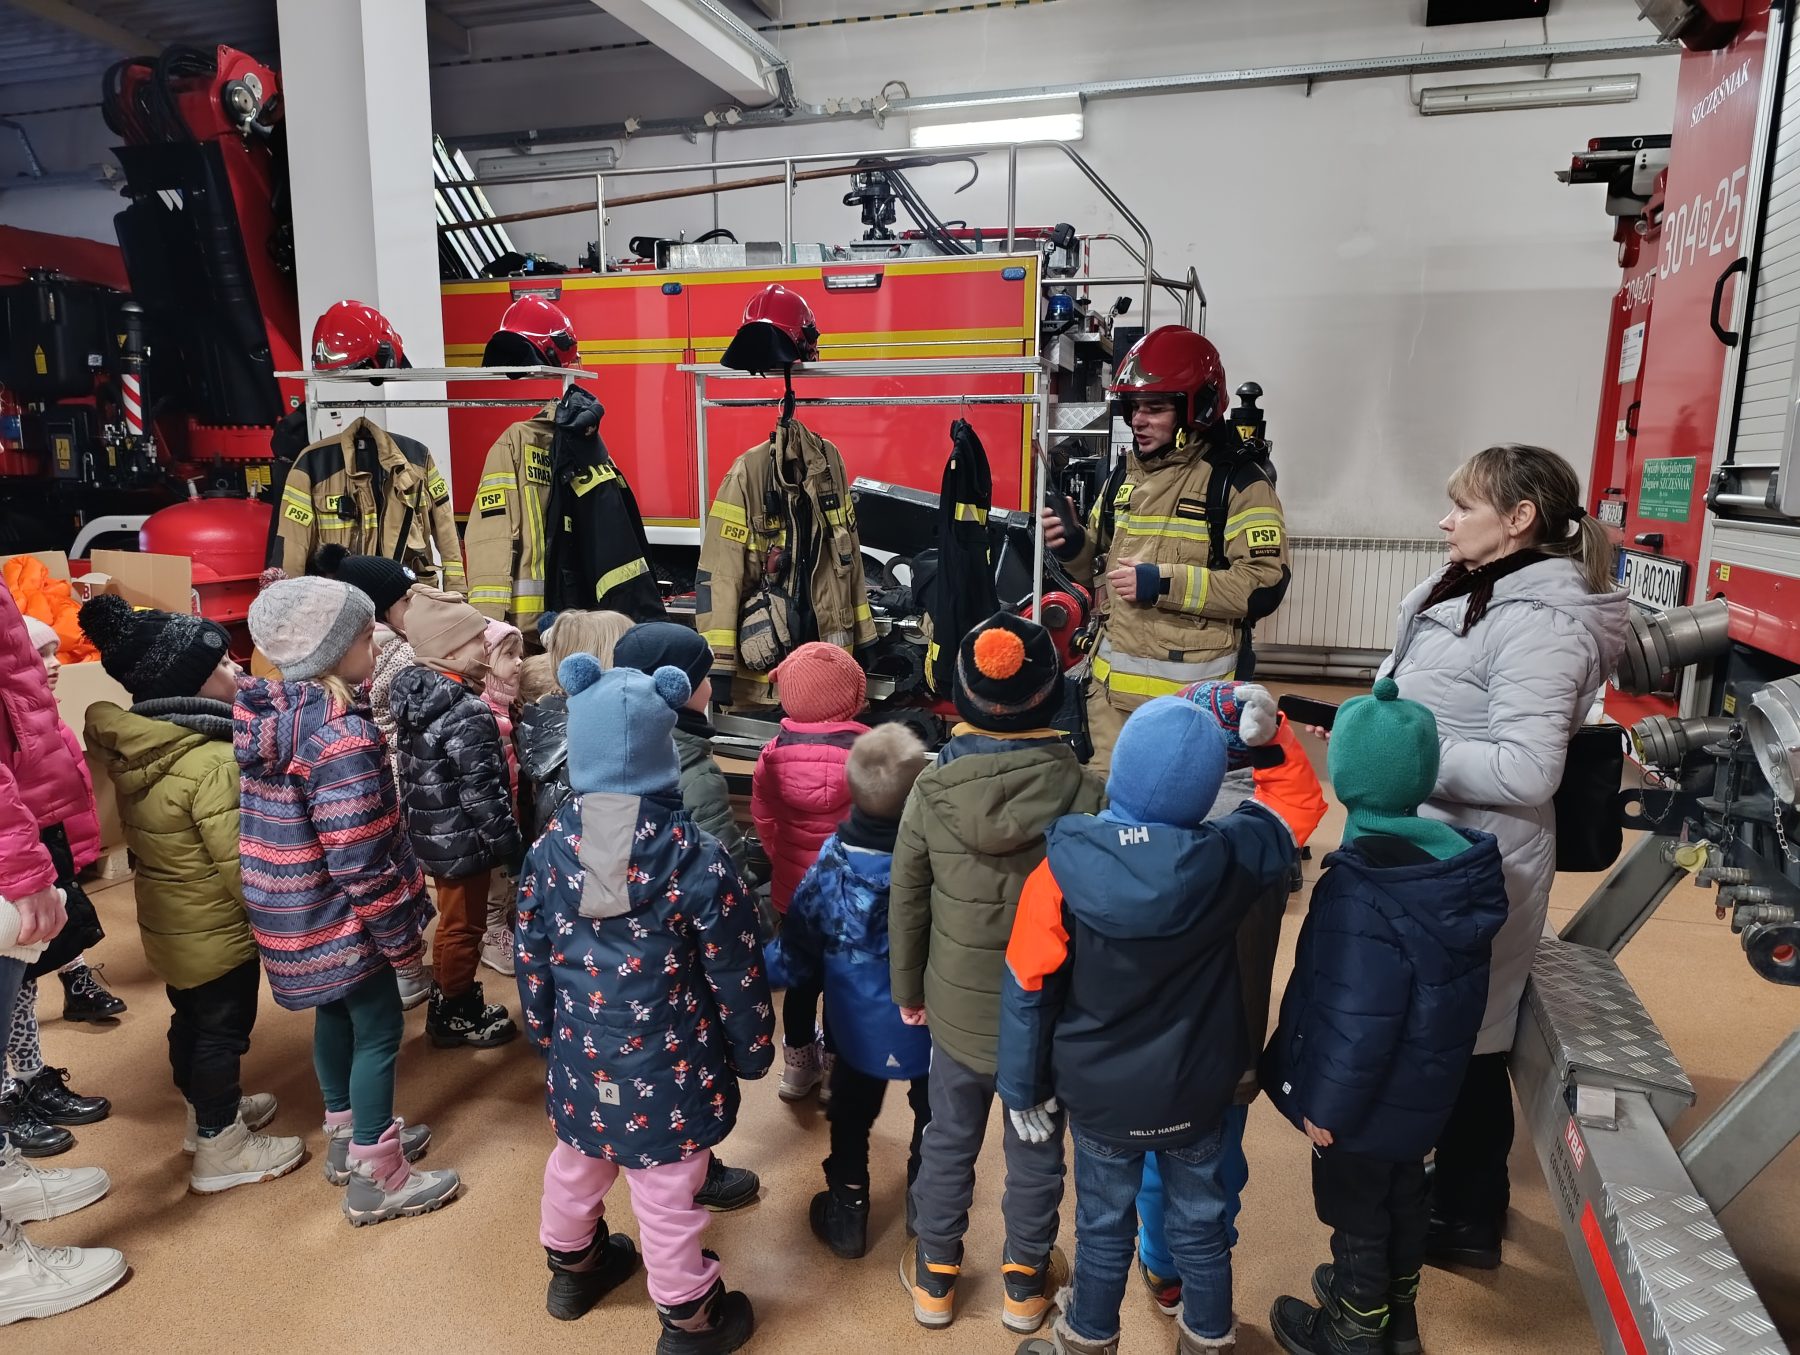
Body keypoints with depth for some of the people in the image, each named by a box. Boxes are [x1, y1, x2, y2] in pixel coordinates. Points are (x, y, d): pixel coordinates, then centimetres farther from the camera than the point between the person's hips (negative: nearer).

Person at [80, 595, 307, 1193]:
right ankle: (220, 1148, 23)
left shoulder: (132, 746, -4)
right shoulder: (211, 762, -29)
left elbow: (162, 838, 8)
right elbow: (242, 867, -26)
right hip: (218, 931, -8)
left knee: (191, 1021, 24)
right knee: (223, 1033, 8)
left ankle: (206, 1110, 44)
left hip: (167, 923, 8)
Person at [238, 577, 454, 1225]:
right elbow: (358, 856, -26)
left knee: (337, 1012, 24)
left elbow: (283, 818, 12)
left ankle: (347, 1136, 42)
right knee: (379, 1029, 5)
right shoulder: (341, 732, -27)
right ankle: (375, 1179, 16)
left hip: (295, 906, 9)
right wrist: (400, 933, -15)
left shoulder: (267, 711, 1)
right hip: (340, 916, -9)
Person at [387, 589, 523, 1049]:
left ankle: (448, 1001, 41)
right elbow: (480, 793, -26)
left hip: (432, 832, 9)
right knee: (463, 928, 9)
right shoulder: (468, 714, -27)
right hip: (463, 839, -9)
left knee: (451, 920, 25)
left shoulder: (417, 695, 2)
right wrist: (509, 842, -15)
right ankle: (456, 1016, 25)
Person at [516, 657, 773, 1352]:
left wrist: (544, 1031, 18)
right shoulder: (699, 859, -23)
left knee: (577, 1159, 29)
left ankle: (572, 1265, 55)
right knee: (667, 1194, 13)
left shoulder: (548, 851, -11)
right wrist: (753, 1049, 3)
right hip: (669, 1065, -4)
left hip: (582, 1058, 4)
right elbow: (734, 973, -14)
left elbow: (532, 959, 1)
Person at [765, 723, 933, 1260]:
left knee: (851, 1118, 26)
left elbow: (798, 948, -12)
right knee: (933, 1115, 27)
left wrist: (763, 969, 7)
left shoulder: (832, 859, -24)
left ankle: (847, 1211, 40)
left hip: (858, 1026, 1)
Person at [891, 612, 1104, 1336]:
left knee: (949, 1140, 22)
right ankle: (1025, 1280, 41)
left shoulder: (932, 792, -16)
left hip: (957, 1006, 1)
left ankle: (936, 1276, 41)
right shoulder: (1086, 794, -20)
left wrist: (908, 991, 11)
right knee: (1037, 1147, 21)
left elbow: (905, 904, -6)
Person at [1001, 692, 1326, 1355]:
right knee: (1201, 1221, 24)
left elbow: (1028, 990, -15)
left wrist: (1024, 1089, -1)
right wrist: (1270, 736, -12)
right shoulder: (1229, 860, -21)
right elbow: (1298, 801, 0)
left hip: (1100, 1093, -1)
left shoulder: (1064, 869, -26)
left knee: (1104, 1223, 21)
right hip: (1197, 1090, 2)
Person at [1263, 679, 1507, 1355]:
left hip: (1369, 1102, -7)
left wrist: (1326, 1105, -16)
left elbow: (1357, 1021, -31)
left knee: (1356, 1210, 16)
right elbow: (1454, 986, 4)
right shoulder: (1453, 856, -10)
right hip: (1424, 1089, 8)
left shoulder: (1363, 891, -35)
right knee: (1403, 1191, 27)